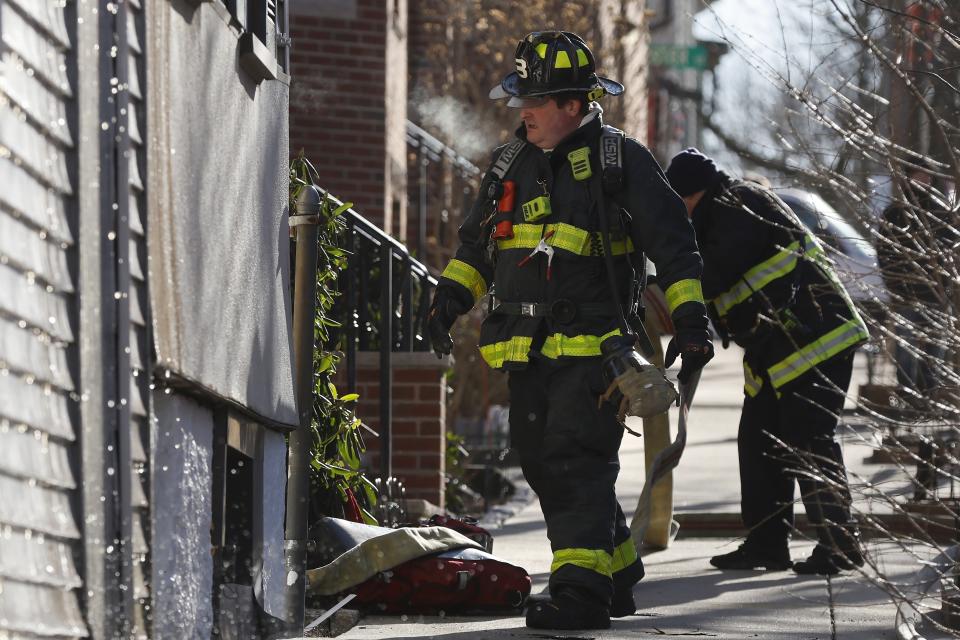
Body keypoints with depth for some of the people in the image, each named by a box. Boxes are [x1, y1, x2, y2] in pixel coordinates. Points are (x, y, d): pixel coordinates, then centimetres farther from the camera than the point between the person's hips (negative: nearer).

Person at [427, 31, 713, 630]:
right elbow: (477, 242, 24)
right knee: (545, 464, 9)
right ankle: (618, 575, 23)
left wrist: (691, 319, -7)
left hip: (591, 342, -7)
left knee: (576, 462, -17)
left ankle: (581, 591, -20)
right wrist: (452, 295, 9)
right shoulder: (512, 163, 14)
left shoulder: (621, 162, -3)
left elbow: (674, 244, -1)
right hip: (527, 350, 7)